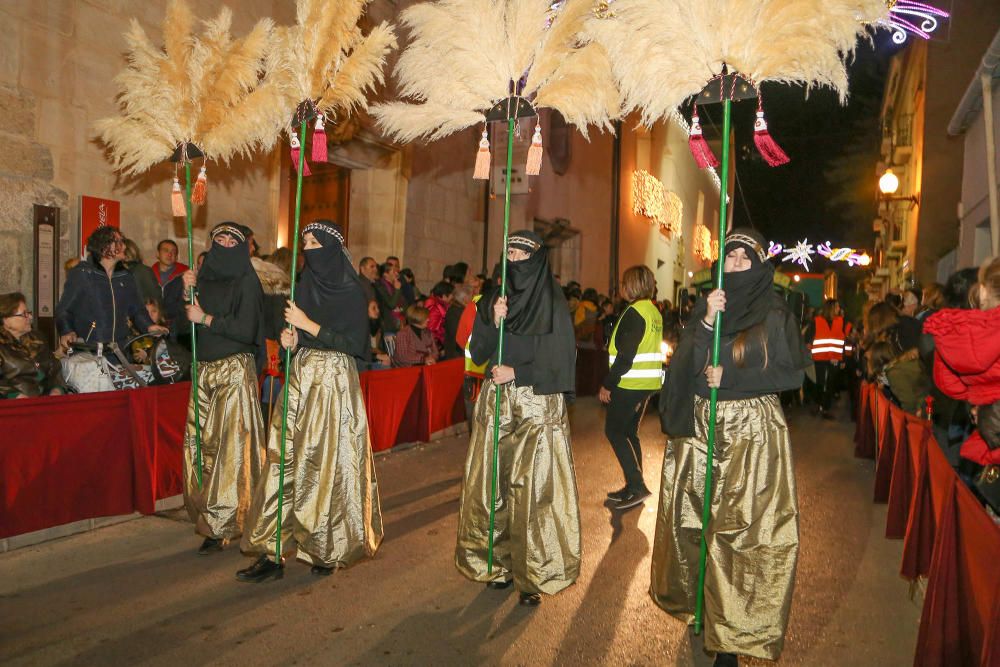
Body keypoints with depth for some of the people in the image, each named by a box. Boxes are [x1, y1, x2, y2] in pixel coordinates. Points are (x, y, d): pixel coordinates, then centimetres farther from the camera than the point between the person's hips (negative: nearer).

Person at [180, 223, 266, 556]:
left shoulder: (246, 282, -5)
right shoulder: (204, 278, 14)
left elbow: (246, 330, -14)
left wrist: (205, 318, -10)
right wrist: (187, 290, -3)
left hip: (234, 371, -6)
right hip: (204, 370, 7)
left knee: (230, 445, -4)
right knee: (200, 442, 8)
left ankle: (222, 525, 5)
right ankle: (206, 514, 22)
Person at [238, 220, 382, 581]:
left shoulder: (351, 291, -7)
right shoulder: (304, 286, 13)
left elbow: (354, 343, -14)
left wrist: (308, 324, -15)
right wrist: (291, 341, -4)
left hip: (334, 381, -6)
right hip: (301, 378, 6)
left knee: (328, 463, -1)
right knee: (287, 459, 2)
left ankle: (328, 549, 14)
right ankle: (273, 552, 7)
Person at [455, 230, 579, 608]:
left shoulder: (553, 304, -2)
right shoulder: (493, 301, 9)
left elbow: (561, 359, -6)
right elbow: (478, 355, 5)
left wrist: (517, 372, -12)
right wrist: (493, 322, -11)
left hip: (539, 405, -4)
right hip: (495, 403, 4)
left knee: (534, 488, -4)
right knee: (492, 485, 5)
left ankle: (533, 574, 7)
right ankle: (499, 562, 20)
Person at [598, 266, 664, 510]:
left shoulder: (634, 312, -15)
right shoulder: (654, 312, 13)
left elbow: (625, 355, -20)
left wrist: (607, 384, -15)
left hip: (629, 383, -9)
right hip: (646, 384, 9)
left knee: (614, 431, -1)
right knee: (629, 432, 14)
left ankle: (637, 486, -5)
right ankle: (634, 488, 19)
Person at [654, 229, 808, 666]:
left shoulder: (775, 315, 0)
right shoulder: (705, 307, 8)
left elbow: (793, 373, -4)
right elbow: (687, 367, -2)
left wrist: (730, 377, -11)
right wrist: (707, 323, -16)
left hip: (753, 431, -3)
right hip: (700, 428, 3)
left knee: (743, 529, -3)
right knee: (693, 520, 8)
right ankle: (696, 602, 29)